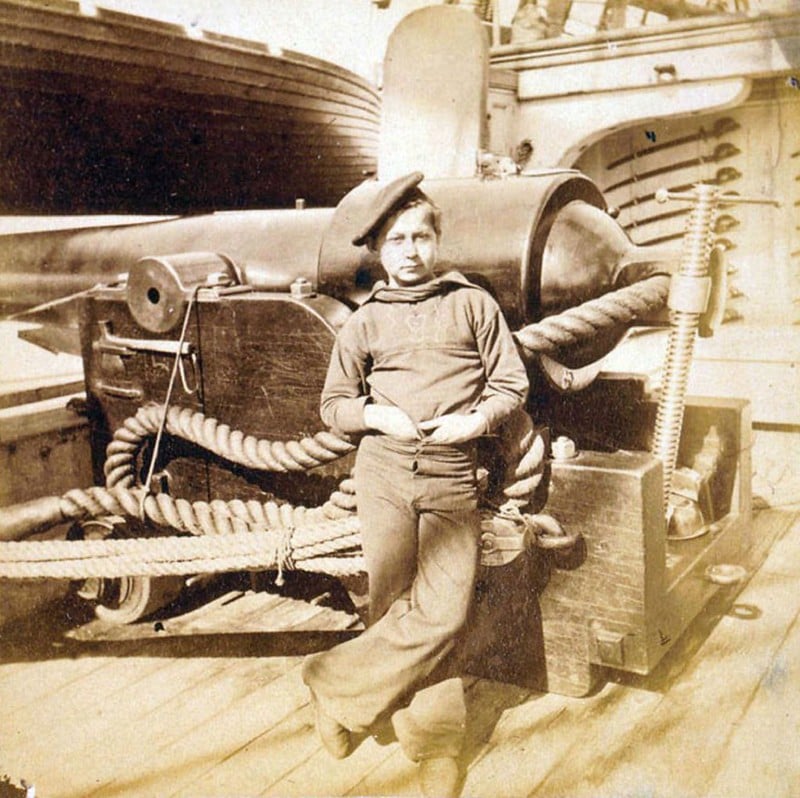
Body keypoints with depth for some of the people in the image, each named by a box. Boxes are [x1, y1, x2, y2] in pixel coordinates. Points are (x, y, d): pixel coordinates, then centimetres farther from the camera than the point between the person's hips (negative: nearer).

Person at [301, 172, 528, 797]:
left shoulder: (473, 304, 9)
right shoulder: (366, 321, 12)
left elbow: (512, 385, 9)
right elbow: (334, 404, 14)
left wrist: (475, 421, -9)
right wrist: (378, 416, -6)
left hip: (452, 478, 0)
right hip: (384, 472, 1)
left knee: (443, 613, -8)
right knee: (396, 609, 1)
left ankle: (337, 688, 8)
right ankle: (434, 738, 18)